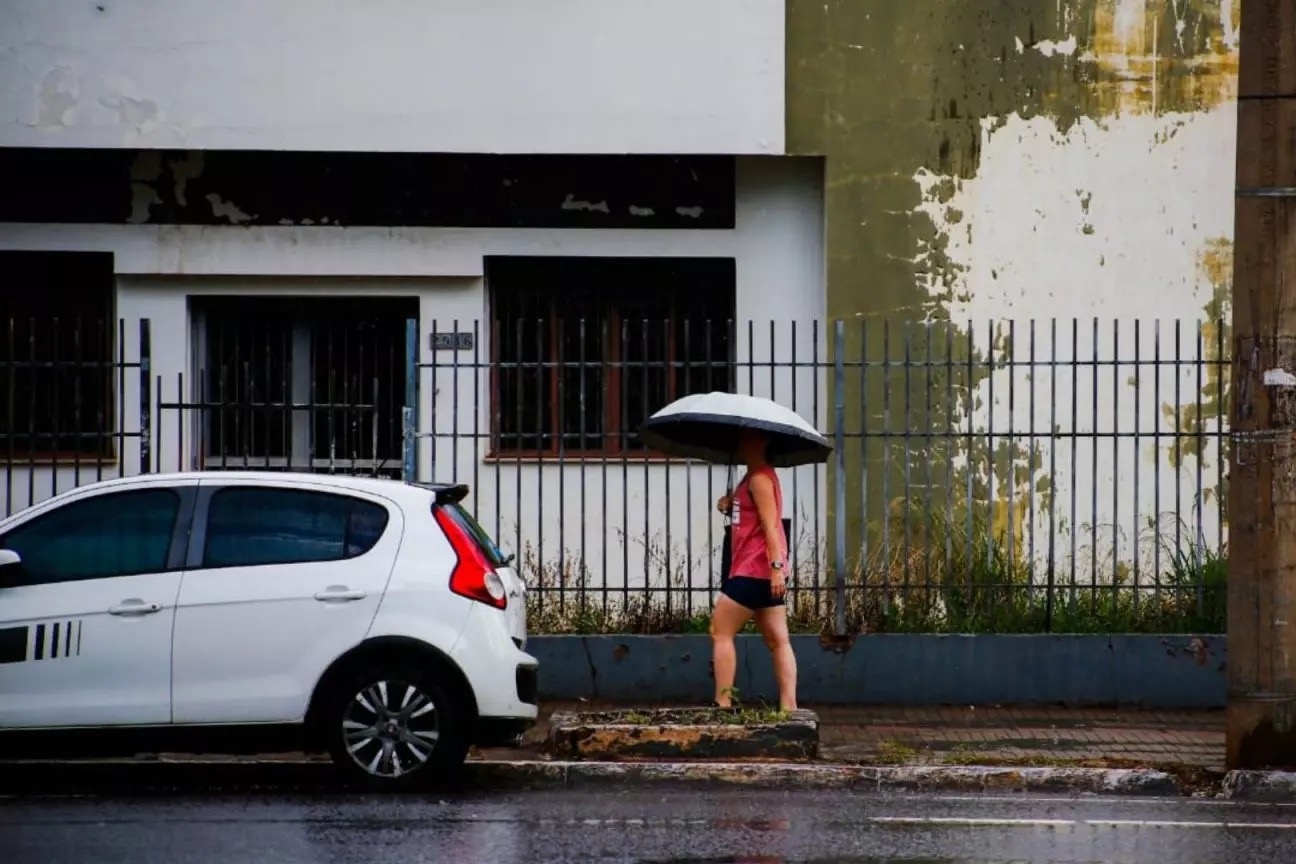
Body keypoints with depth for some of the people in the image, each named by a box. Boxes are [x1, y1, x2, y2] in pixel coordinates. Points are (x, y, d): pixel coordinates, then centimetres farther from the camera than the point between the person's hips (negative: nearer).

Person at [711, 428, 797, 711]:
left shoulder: (759, 478, -12)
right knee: (777, 640, 4)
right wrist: (730, 504, 5)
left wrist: (776, 565, -28)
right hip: (766, 572, 10)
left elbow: (771, 524, -20)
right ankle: (788, 706, 0)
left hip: (754, 571, -10)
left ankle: (723, 703, -9)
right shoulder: (755, 476, 18)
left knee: (721, 632, -5)